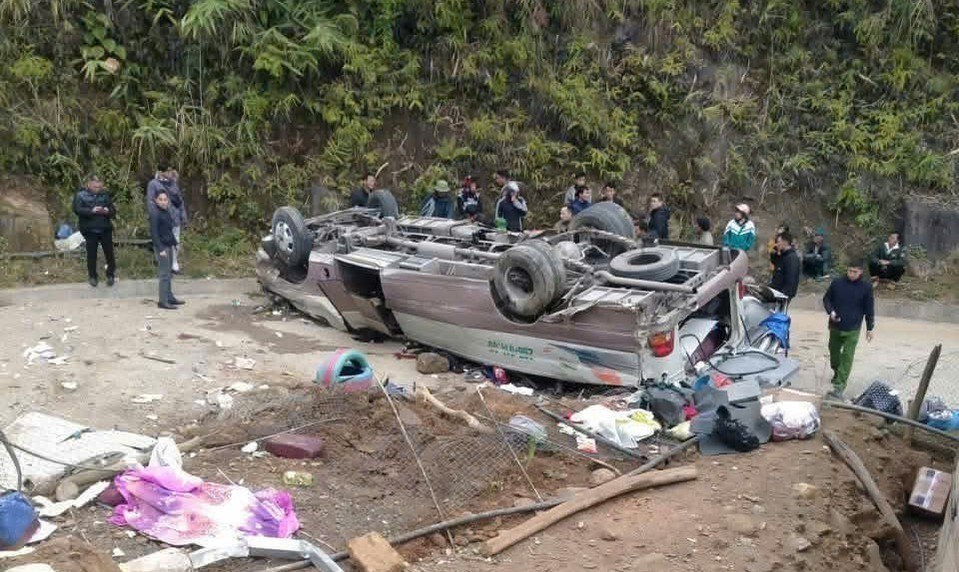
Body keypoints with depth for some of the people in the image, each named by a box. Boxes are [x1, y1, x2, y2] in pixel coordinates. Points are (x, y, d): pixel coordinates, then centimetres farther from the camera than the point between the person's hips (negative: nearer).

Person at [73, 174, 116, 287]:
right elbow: (77, 210, -16)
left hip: (105, 229, 2)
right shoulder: (80, 194, -3)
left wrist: (107, 211, -20)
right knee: (91, 254, 6)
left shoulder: (104, 194, 4)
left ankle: (111, 275, 22)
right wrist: (91, 211, -29)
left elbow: (113, 211, 3)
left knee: (109, 252, 7)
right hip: (90, 230, -2)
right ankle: (92, 276, 22)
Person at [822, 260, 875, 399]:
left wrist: (870, 328, 4)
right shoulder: (837, 283, -4)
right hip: (835, 326, 3)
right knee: (834, 351, 19)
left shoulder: (866, 287, -6)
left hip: (853, 329, -3)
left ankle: (839, 387, -9)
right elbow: (826, 299, 7)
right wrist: (831, 311, -12)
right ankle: (837, 373, 47)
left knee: (847, 358, -7)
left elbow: (869, 309, 1)